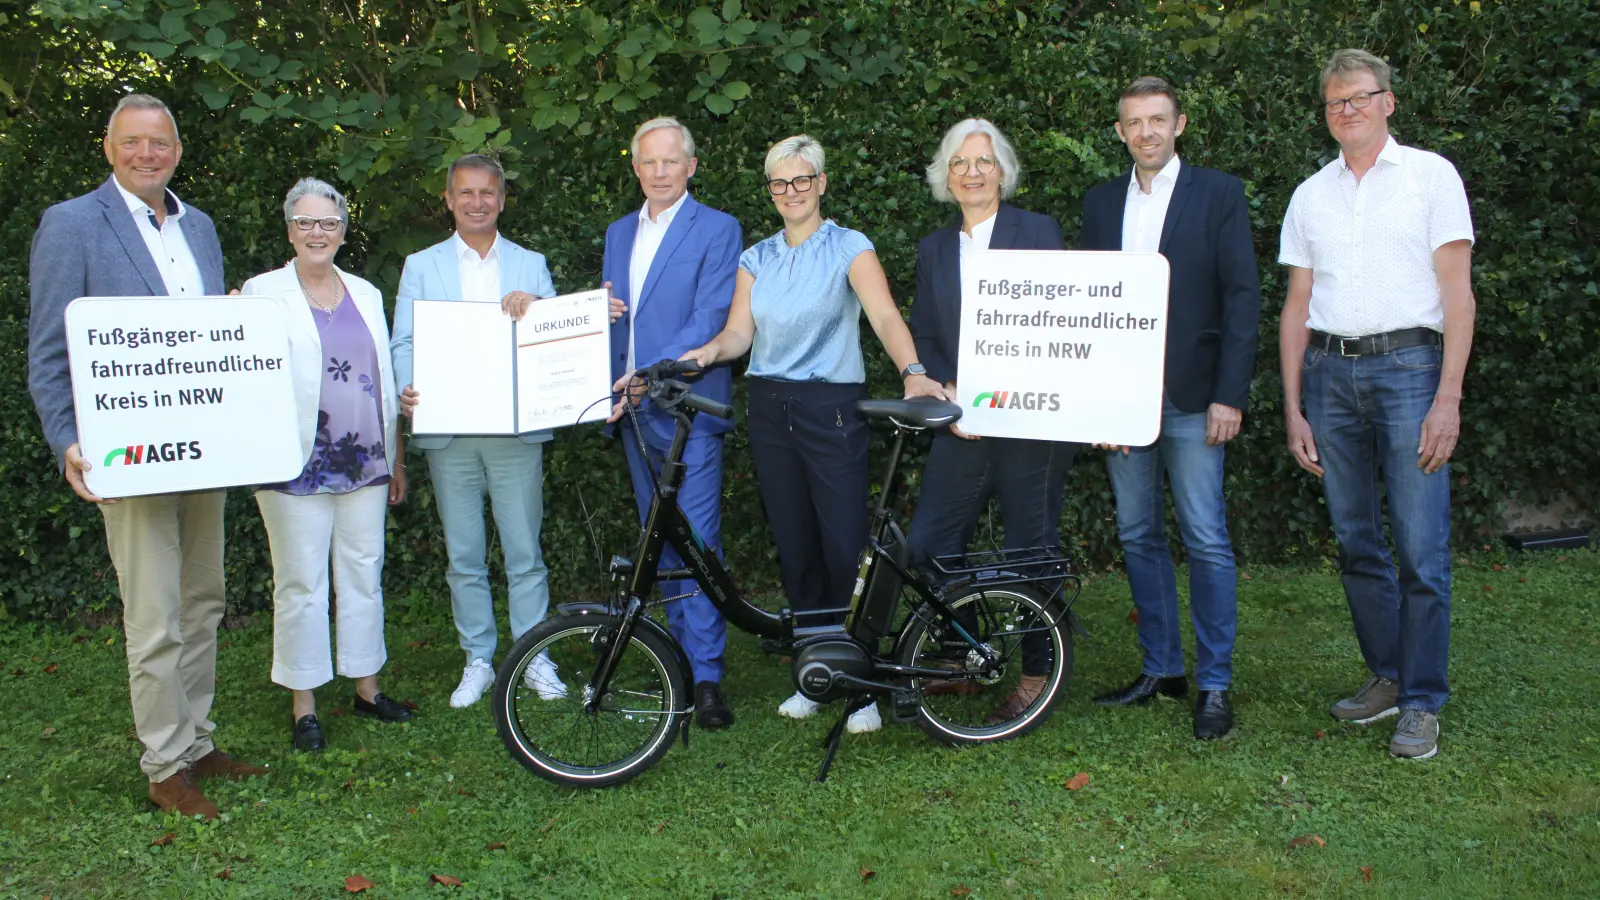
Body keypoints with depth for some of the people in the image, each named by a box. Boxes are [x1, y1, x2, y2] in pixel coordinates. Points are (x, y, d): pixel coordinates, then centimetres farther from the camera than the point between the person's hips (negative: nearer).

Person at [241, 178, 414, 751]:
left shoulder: (366, 295, 13)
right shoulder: (263, 293, 2)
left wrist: (397, 459, 16)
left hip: (364, 464, 4)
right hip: (298, 465, -4)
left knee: (364, 574, 11)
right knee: (301, 585, 1)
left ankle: (367, 689, 23)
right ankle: (303, 705, 12)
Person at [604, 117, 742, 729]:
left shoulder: (717, 229, -3)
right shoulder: (619, 233, 18)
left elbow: (710, 318, -12)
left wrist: (654, 373, -23)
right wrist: (611, 388, 1)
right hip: (631, 406, 7)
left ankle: (706, 676, -6)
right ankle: (682, 650, 23)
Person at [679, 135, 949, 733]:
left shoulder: (849, 247, -2)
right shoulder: (756, 258, 13)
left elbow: (884, 315, -16)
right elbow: (740, 330, 5)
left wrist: (912, 372, -34)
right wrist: (710, 351, -17)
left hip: (832, 408, -5)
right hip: (769, 409, 5)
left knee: (845, 548, -7)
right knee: (794, 548, 9)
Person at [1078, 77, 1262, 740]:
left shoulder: (1218, 194, 1)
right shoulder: (1100, 204, 13)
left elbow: (1243, 296, -3)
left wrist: (1230, 395, -11)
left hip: (1191, 397, -4)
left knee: (1206, 541, -4)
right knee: (1139, 537, 9)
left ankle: (1215, 686, 5)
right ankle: (1161, 669, 21)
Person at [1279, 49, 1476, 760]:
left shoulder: (1431, 175, 4)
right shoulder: (1310, 194, 15)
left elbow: (1458, 293, -2)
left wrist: (1448, 398, -11)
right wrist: (1293, 408, 8)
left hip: (1407, 364, -4)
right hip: (1329, 373, 4)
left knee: (1422, 549, -5)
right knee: (1357, 544, 9)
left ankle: (1422, 702, 5)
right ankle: (1387, 676, 23)